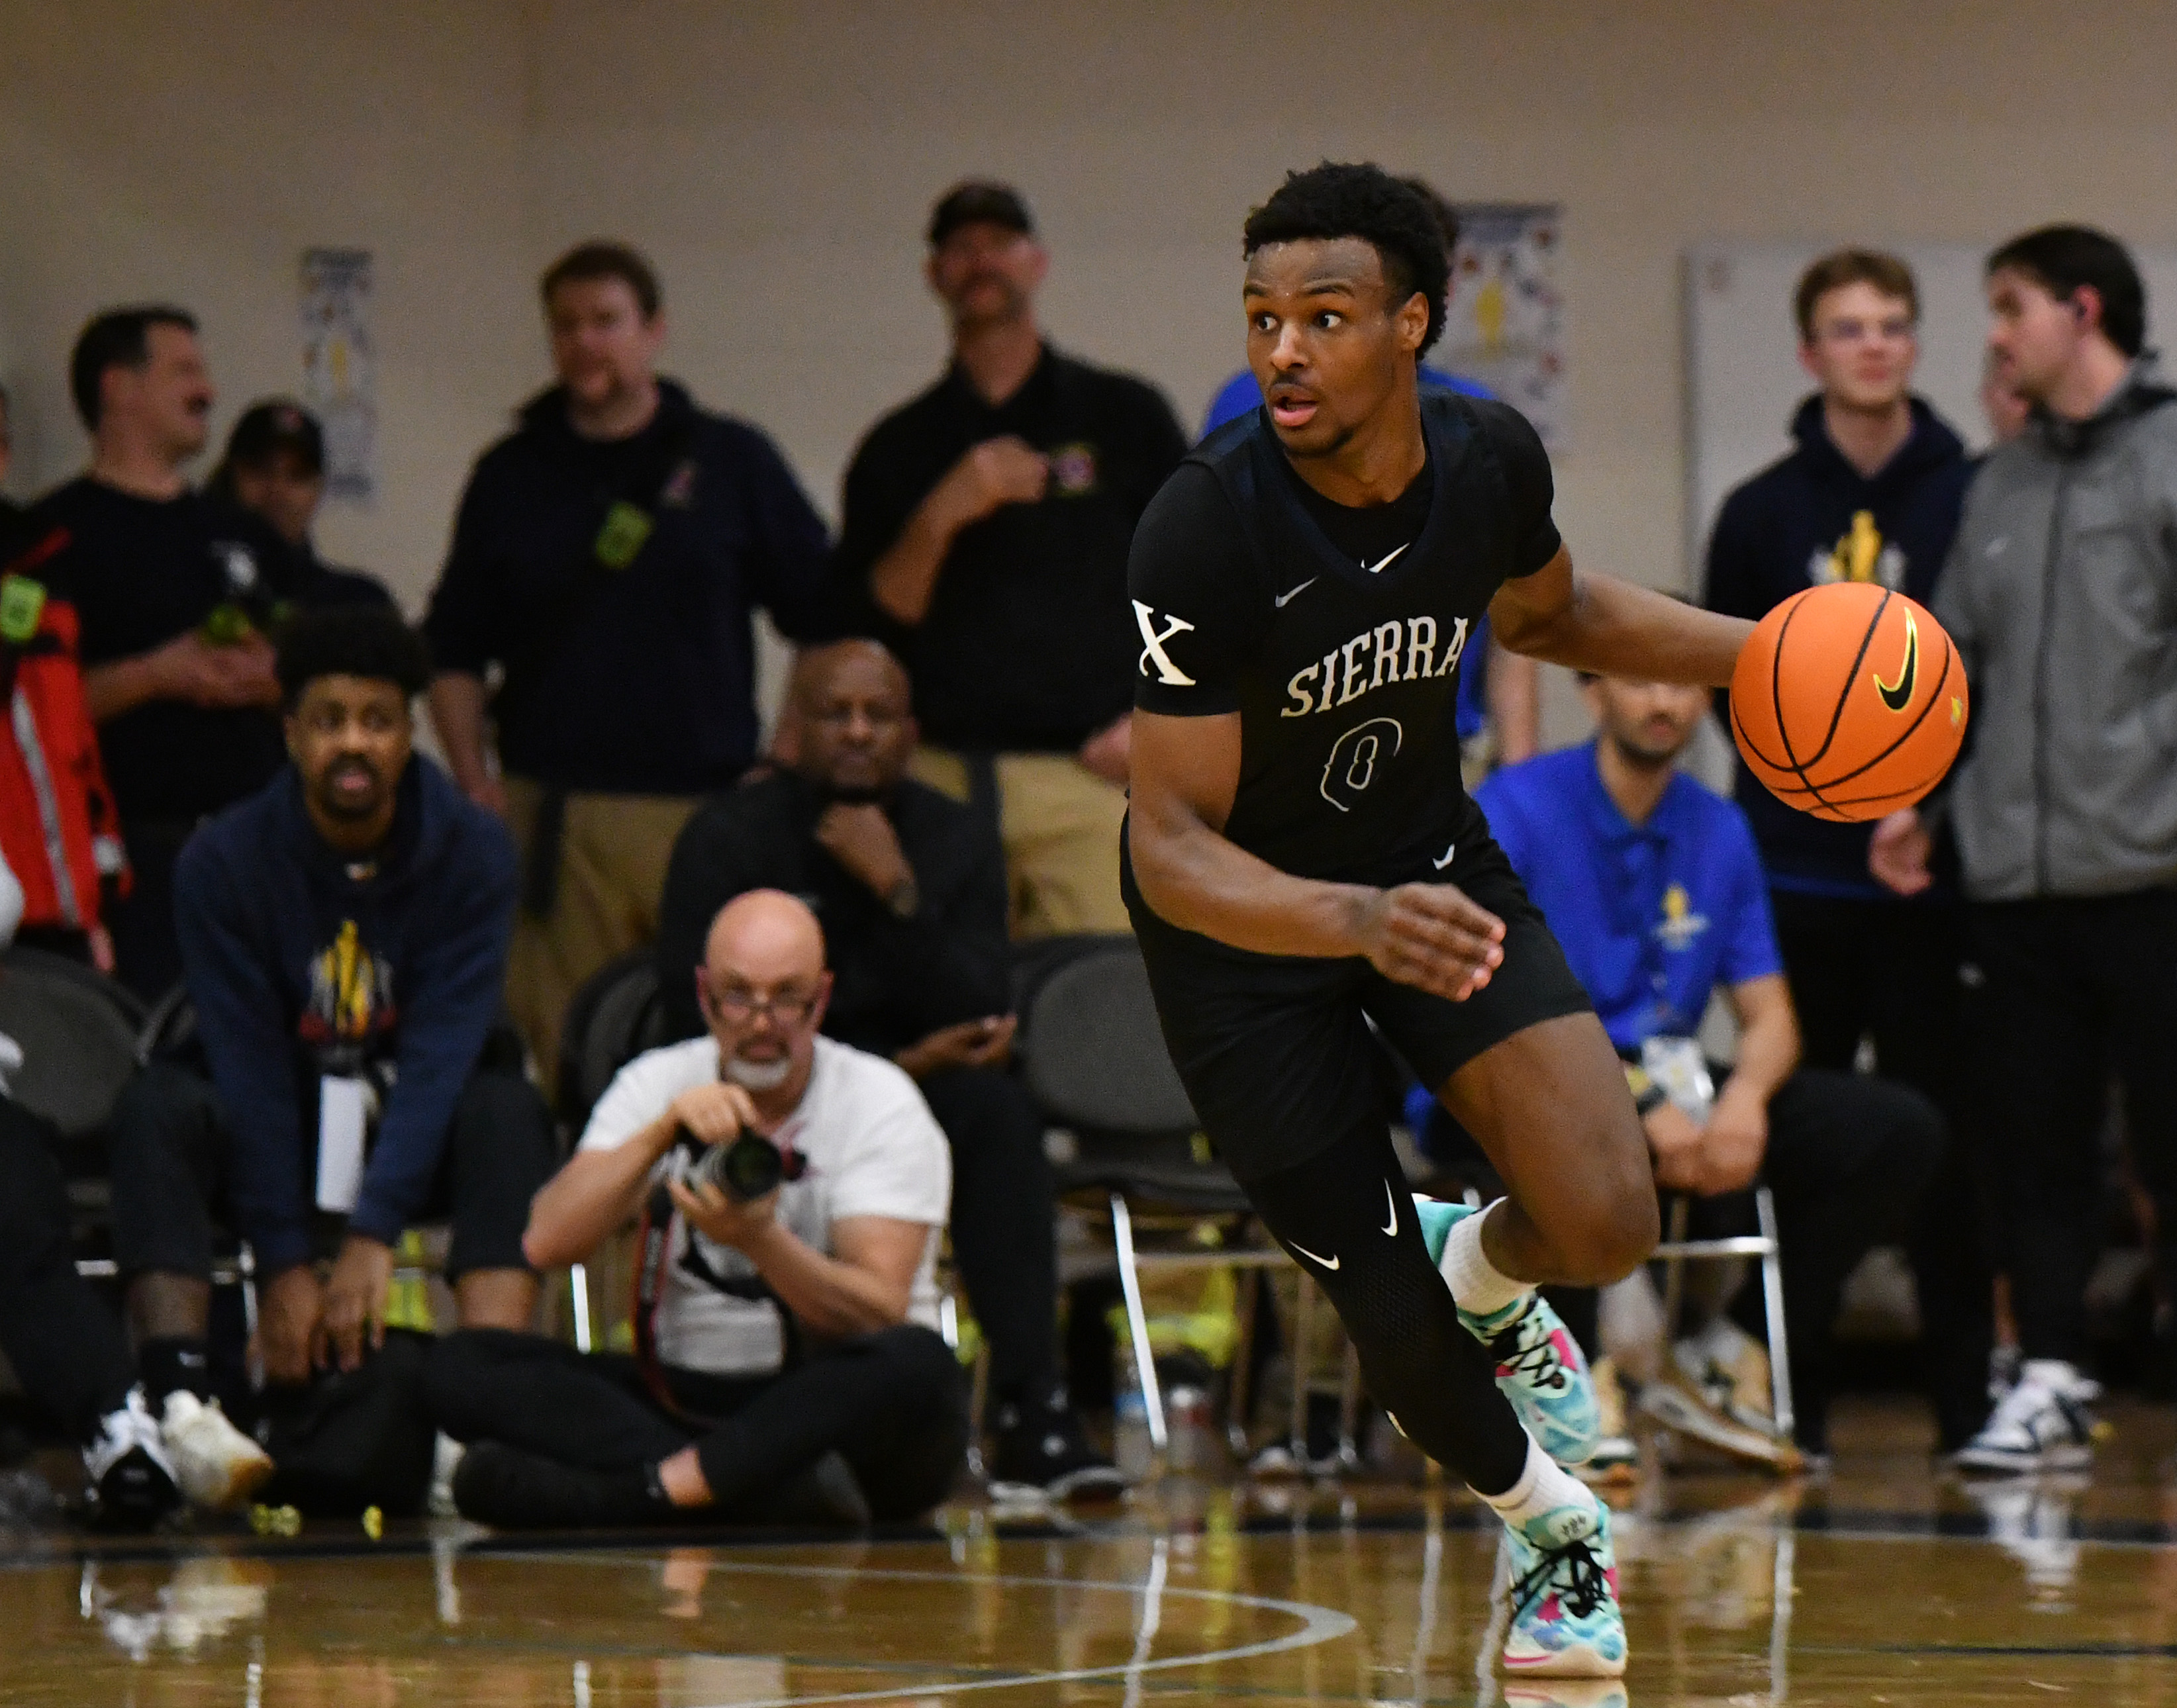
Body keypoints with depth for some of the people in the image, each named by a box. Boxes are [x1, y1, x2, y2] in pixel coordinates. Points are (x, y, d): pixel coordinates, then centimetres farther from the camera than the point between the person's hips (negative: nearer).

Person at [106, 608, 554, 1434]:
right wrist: (283, 1264, -24)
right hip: (274, 1145, 0)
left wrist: (372, 1236, -31)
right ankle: (177, 1407, -41)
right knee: (157, 1106, -29)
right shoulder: (223, 861, -12)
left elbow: (443, 1052, -21)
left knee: (506, 1110, -32)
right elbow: (250, 1065, -16)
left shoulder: (473, 850, -13)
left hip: (419, 1143, 0)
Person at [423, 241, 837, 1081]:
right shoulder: (511, 475, 13)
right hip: (551, 813, 1)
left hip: (708, 802, -1)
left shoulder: (732, 461, 9)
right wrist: (474, 783, 2)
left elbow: (825, 627, 10)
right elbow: (453, 654, 16)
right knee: (564, 1052, -4)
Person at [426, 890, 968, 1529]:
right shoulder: (658, 1083, 5)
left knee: (917, 1367, -38)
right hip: (687, 1397, 4)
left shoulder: (881, 1106, -4)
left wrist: (760, 1241, -34)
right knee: (461, 1367, -18)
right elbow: (546, 1243, -9)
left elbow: (879, 1316, -16)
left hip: (837, 1406, -4)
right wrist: (662, 1134, -22)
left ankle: (643, 1488, -40)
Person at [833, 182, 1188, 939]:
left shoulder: (1126, 416, 13)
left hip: (1087, 773, -1)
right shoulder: (899, 448, 16)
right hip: (939, 783, 1)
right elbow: (866, 622, 7)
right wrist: (939, 519, -8)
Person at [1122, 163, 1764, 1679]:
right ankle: (1554, 1527, 32)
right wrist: (1363, 922, -49)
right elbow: (1175, 850, -31)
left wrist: (1762, 653, -2)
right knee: (1392, 1328, -1)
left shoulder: (1492, 460, -16)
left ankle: (1487, 1272, 23)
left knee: (1607, 1227, -15)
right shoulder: (1206, 530, -32)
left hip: (1432, 862, 4)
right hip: (1247, 921, -3)